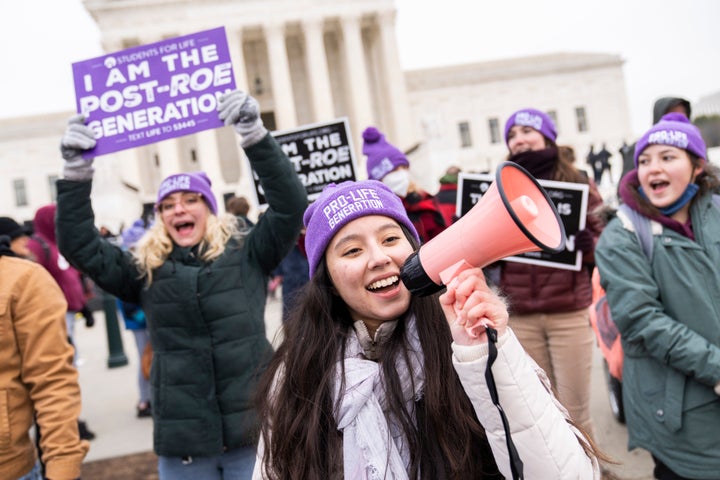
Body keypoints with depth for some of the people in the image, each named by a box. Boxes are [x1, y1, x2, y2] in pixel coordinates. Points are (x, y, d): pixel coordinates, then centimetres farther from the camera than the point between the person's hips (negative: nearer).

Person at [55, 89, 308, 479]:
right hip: (182, 437, 2)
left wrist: (254, 135, -17)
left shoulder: (246, 255, 1)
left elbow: (290, 204, -9)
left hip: (252, 426, -1)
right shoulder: (145, 271, 6)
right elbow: (78, 245, 3)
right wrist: (76, 171, -8)